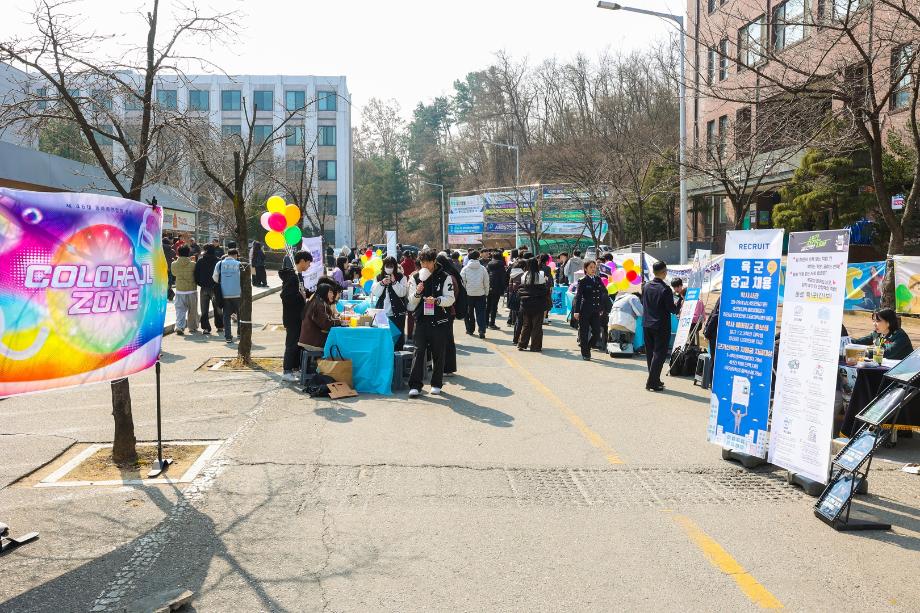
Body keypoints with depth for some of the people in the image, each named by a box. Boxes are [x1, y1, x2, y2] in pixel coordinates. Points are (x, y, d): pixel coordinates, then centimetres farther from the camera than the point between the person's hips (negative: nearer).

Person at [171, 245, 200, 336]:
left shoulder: (174, 264, -5)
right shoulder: (193, 264, -12)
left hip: (180, 290, 1)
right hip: (192, 290, -1)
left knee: (180, 310, 3)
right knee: (192, 310, 14)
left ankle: (179, 327, -13)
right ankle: (192, 327, 24)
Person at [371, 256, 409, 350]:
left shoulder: (401, 277, 2)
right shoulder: (379, 277, 9)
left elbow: (402, 293, -8)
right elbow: (375, 293, 1)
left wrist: (394, 282, -15)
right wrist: (382, 283, -13)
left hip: (397, 314, -2)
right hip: (382, 313, 2)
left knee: (398, 337, 0)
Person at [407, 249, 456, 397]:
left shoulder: (445, 277, -1)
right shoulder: (415, 278, 7)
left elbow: (450, 299, -5)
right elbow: (412, 302, 7)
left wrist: (436, 300, -23)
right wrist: (417, 293, -14)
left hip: (439, 320, -1)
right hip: (421, 319, 1)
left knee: (438, 353, 6)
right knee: (419, 351, -6)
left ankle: (437, 384, 18)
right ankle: (415, 385, -6)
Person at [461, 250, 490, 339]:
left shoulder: (465, 269, -3)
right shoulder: (483, 268, 0)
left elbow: (462, 282, -1)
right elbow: (486, 282, 4)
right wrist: (486, 293, 13)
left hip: (468, 294, 0)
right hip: (481, 294, 0)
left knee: (469, 313, 14)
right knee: (481, 313, 0)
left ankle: (470, 329, 21)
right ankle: (482, 330, -13)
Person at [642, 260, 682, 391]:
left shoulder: (647, 287, 4)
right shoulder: (665, 289, -17)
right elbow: (673, 309, -14)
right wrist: (680, 300, 2)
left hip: (647, 325, 7)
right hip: (661, 326, -7)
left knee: (650, 353, 14)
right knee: (660, 353, -1)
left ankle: (654, 380, 22)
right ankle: (652, 383, -4)